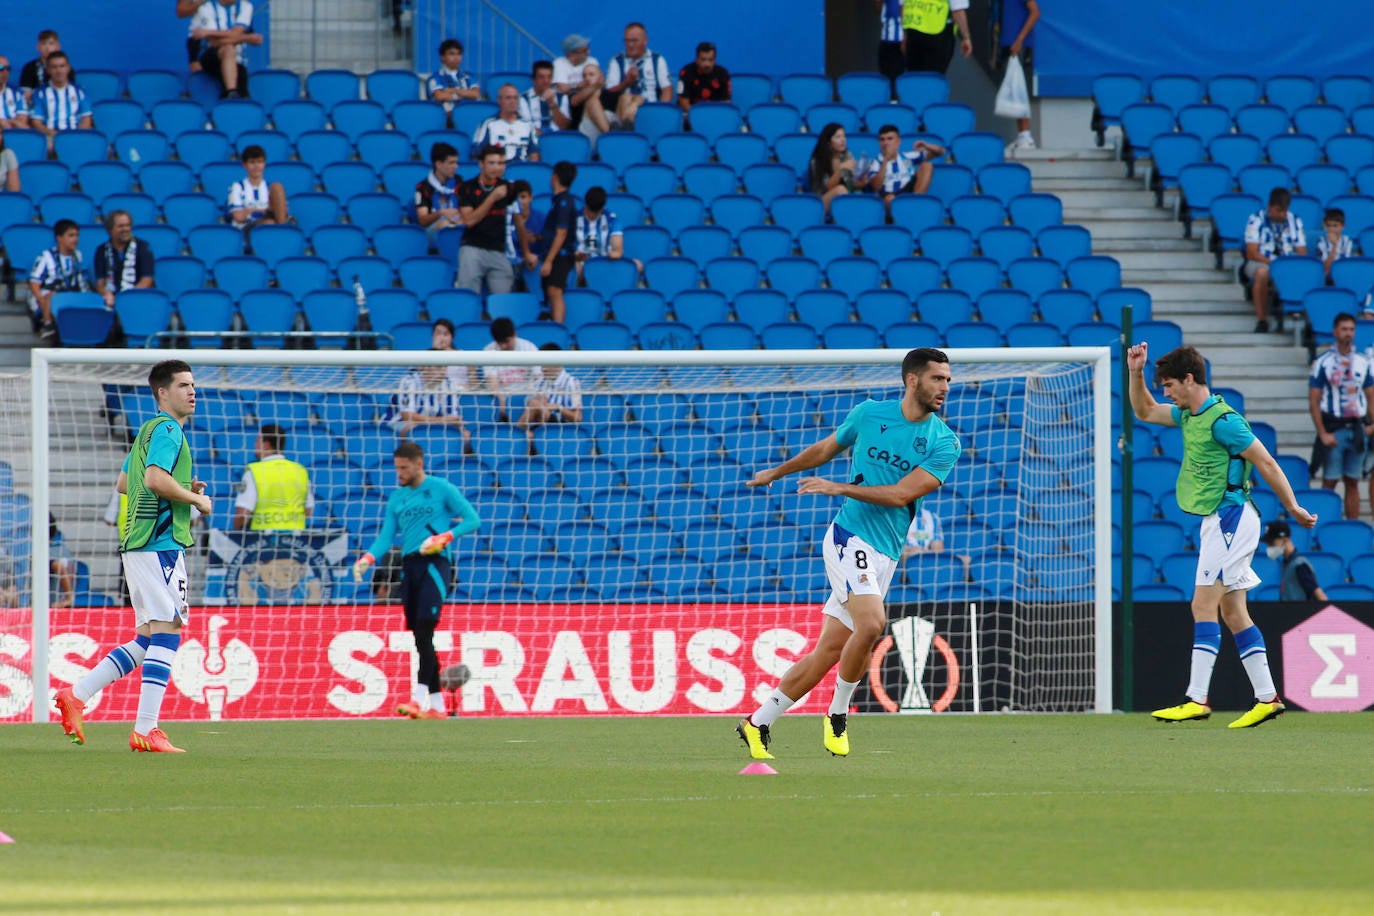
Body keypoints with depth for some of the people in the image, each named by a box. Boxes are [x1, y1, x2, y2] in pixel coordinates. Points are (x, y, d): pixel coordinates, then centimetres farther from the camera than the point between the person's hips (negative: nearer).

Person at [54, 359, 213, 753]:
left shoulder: (148, 430, 21)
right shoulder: (168, 429, -10)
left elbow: (124, 483, 27)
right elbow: (156, 479, -25)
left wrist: (184, 489, 20)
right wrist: (196, 499, -11)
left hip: (140, 543, 10)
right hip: (160, 542, -10)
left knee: (148, 640, 13)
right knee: (166, 633, -10)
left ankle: (76, 695, 11)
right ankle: (145, 731, -12)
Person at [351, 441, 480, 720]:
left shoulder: (441, 489, 0)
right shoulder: (397, 498, 16)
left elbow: (473, 520, 0)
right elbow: (386, 536, 13)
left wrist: (445, 537, -15)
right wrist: (368, 558, -6)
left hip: (434, 564, -6)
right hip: (409, 566, 6)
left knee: (424, 630, -19)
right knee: (420, 638, 5)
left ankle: (419, 699, -26)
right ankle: (437, 704, 9)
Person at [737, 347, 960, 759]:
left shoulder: (945, 443, 0)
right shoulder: (869, 414, 0)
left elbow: (901, 494, -9)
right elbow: (826, 448, 19)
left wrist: (839, 488, -15)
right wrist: (775, 473, 33)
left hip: (885, 555, 3)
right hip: (850, 536, -3)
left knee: (829, 650, 5)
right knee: (871, 624, -25)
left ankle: (757, 724, 17)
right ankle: (838, 715, -4)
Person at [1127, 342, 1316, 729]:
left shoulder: (1222, 420, -16)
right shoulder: (1188, 416, 13)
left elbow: (1266, 463, -13)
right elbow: (1145, 411, 29)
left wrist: (1293, 508, -9)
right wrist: (1136, 373, 14)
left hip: (1230, 518, -10)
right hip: (1217, 521, 10)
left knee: (1204, 605, -14)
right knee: (1232, 611, 9)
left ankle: (1196, 700, -18)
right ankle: (1267, 697, 10)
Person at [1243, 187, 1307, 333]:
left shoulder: (1295, 221, 9)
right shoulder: (1256, 220, -3)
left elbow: (1302, 253, 5)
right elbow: (1252, 253, -10)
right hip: (1262, 263, -3)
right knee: (1262, 272, -41)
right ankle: (1261, 320, -32)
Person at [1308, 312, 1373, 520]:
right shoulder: (1323, 363, -3)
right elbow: (1314, 401, -5)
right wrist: (1323, 433, -12)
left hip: (1357, 429, 4)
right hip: (1334, 429, -4)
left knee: (1353, 482, 7)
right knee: (1330, 481, -4)